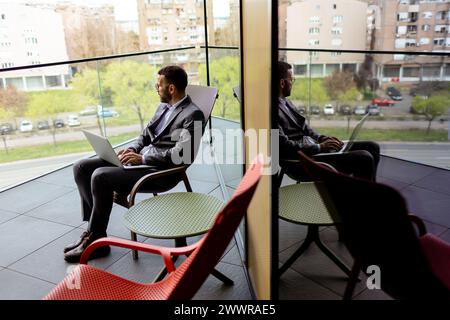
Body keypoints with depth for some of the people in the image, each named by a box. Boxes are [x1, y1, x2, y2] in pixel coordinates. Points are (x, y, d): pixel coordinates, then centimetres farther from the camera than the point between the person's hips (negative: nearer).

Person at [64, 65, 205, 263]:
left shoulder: (193, 115, -12)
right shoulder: (164, 106, 16)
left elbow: (182, 155, -22)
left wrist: (143, 158, -18)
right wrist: (132, 150, 1)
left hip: (158, 170, -9)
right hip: (142, 158, 10)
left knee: (100, 176, -26)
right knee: (81, 168, -2)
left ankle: (96, 240, -10)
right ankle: (93, 227, 3)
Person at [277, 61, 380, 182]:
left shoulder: (286, 102, 15)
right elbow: (283, 146, -24)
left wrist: (322, 139, 4)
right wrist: (319, 147, -18)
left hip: (313, 148, 10)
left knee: (372, 147, 6)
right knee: (364, 158, -20)